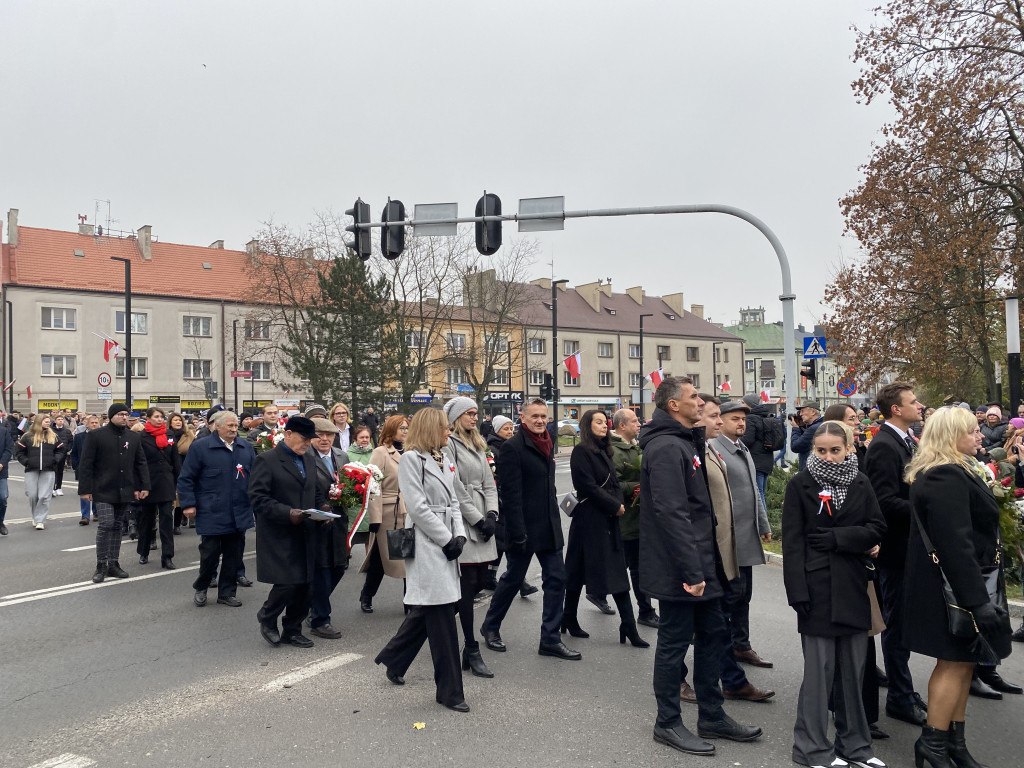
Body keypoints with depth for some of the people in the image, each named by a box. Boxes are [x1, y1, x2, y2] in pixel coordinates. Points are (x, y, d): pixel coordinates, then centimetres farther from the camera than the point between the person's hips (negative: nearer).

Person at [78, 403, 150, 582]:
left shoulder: (134, 437, 9)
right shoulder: (97, 436, -4)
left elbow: (141, 463, 12)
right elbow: (85, 464, -4)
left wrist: (144, 486, 4)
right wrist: (85, 489, -8)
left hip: (125, 492, 5)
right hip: (103, 491, -4)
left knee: (117, 526, 10)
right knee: (106, 524, -12)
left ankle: (113, 564, 18)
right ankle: (101, 565, 0)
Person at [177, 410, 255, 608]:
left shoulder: (246, 448, 7)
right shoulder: (200, 447, -5)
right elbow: (185, 478, -3)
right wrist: (188, 504, -9)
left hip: (239, 515, 4)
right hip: (212, 515, -4)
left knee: (234, 556, 10)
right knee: (210, 554, 1)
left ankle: (227, 592, 23)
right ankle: (200, 588, 27)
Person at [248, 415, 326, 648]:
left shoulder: (309, 461, 15)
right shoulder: (267, 460, -8)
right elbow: (258, 498, -14)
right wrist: (288, 513, -22)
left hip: (305, 535, 7)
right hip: (279, 536, -7)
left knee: (303, 585, 9)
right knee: (287, 583, -9)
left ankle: (292, 630, 24)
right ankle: (267, 619, 18)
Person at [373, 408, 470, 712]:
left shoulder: (443, 460, 16)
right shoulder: (411, 459, -9)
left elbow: (452, 502, 14)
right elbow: (418, 508, -15)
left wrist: (459, 535, -1)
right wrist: (447, 540, -13)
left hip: (446, 544, 9)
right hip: (426, 545, -9)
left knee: (427, 610, 15)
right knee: (441, 616, -5)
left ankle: (393, 661, 35)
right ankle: (449, 690, 4)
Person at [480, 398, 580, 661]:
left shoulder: (545, 445, 12)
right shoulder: (512, 447, -14)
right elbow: (509, 493, -18)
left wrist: (555, 519, 17)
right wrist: (517, 532, -21)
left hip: (549, 527, 7)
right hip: (524, 528, -7)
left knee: (556, 579, 5)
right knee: (513, 579, 8)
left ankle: (550, 639, 13)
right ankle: (490, 627, 29)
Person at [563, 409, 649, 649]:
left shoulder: (604, 451, 15)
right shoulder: (581, 452, -9)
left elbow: (615, 483, 16)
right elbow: (589, 486, -16)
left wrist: (619, 504, -1)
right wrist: (615, 506, -12)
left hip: (609, 519, 8)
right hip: (589, 519, -8)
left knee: (617, 573, 4)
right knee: (578, 571, 3)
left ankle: (628, 627, 4)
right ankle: (569, 618, 17)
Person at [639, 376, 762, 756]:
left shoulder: (684, 442, 14)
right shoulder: (666, 448, -20)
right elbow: (671, 513, -26)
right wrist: (691, 572, -25)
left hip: (701, 563, 10)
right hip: (679, 569, -10)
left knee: (711, 634, 17)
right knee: (674, 642, 3)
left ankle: (712, 715, 30)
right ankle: (668, 723, 18)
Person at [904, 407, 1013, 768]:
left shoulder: (957, 472, 13)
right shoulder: (947, 478, -23)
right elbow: (955, 543, -28)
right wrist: (976, 599, -27)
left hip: (966, 581, 10)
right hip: (953, 584, -10)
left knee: (963, 661, 16)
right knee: (955, 662, -1)